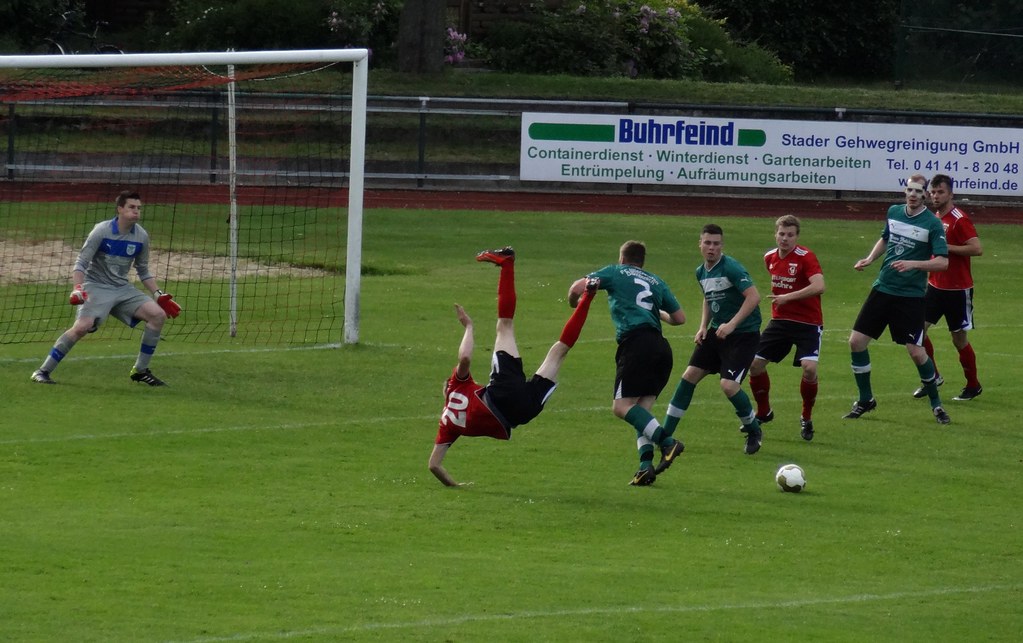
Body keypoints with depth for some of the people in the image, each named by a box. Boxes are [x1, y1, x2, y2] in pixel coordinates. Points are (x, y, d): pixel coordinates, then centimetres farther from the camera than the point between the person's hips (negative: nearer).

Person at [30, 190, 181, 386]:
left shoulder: (141, 236, 2)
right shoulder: (101, 231, -13)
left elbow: (143, 272, 16)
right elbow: (81, 263, -12)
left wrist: (158, 294, 7)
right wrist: (77, 288, -28)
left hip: (123, 289, 5)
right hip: (96, 287, -5)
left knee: (158, 315, -10)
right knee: (82, 326, -28)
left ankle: (140, 370, 3)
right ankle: (43, 371, -17)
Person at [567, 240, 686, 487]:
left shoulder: (616, 272, 15)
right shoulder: (656, 282, 26)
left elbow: (577, 288, 7)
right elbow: (679, 318, 25)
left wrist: (574, 303, 31)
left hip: (635, 341, -6)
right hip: (662, 347, 6)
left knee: (622, 406, -12)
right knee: (642, 411, 9)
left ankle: (667, 442, -29)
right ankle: (646, 465, -9)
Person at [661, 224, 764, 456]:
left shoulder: (731, 268, -18)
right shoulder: (701, 272, 8)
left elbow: (754, 297, -26)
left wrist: (732, 324, -30)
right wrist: (703, 327, 10)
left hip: (743, 334, -8)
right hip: (717, 332, 8)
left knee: (729, 384, -19)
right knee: (689, 376, 2)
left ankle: (754, 430, 7)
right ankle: (665, 434, 11)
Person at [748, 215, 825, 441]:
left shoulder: (805, 257, -16)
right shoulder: (770, 258, 5)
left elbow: (819, 286, -30)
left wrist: (787, 297, -28)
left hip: (807, 323, -6)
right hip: (780, 320, 6)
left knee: (810, 368, -23)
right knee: (754, 363, 0)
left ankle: (806, 418, 1)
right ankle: (764, 412, 24)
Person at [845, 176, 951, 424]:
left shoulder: (932, 224, -11)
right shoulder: (894, 212, 6)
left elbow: (943, 262, -16)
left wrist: (913, 264, -28)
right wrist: (869, 259, 8)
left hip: (911, 295, -5)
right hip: (882, 289, 5)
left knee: (916, 351, -8)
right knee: (856, 341, -1)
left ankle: (936, 403, 13)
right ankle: (865, 400, 15)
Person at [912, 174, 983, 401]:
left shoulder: (959, 219, -15)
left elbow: (977, 248, -24)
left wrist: (946, 247, -23)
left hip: (958, 289, -7)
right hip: (935, 286, 7)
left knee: (959, 338, 2)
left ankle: (973, 386, 18)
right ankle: (932, 377, 14)